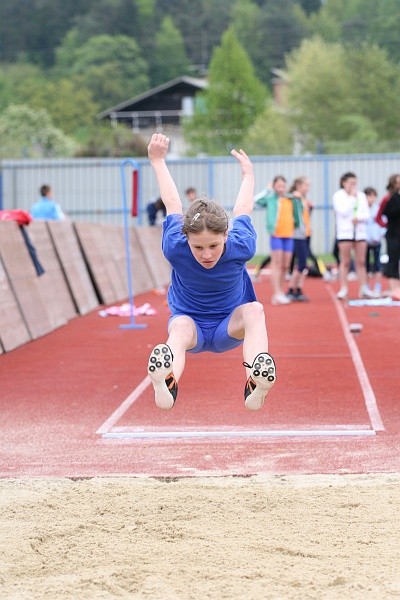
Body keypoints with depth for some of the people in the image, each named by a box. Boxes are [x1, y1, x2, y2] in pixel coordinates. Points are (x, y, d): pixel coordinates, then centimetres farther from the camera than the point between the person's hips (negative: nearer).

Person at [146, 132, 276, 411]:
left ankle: (256, 386, -64)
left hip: (229, 327, 1)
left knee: (254, 311, -37)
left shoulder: (240, 248, -24)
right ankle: (166, 383, -75)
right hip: (190, 322, -1)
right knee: (180, 327, -41)